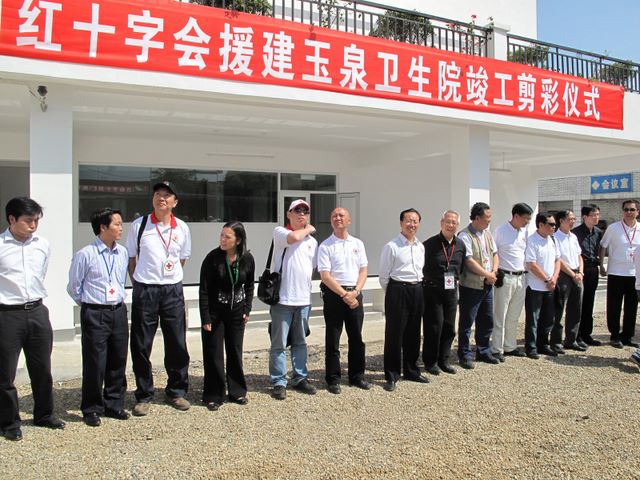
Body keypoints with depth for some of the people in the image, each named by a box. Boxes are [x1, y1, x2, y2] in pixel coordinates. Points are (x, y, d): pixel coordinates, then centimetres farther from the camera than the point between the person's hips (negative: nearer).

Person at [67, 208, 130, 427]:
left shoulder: (122, 253, 4)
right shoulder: (85, 255, -11)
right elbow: (73, 287, -1)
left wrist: (119, 300, 13)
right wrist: (90, 304, 5)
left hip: (119, 312, 5)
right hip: (94, 314, -5)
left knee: (118, 361, 11)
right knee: (95, 363, 0)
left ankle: (114, 404, 26)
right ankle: (91, 409, 16)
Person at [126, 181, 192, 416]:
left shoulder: (182, 228, 3)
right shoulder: (139, 225, -2)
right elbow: (131, 258, 5)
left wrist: (169, 278, 10)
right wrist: (139, 283, 2)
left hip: (173, 290, 2)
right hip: (144, 290, -1)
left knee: (177, 344, 8)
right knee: (141, 346, 5)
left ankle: (176, 392, 25)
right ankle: (143, 396, 20)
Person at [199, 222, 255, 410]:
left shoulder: (247, 259, -7)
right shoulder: (212, 258, -16)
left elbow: (249, 287, 7)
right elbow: (204, 290, -12)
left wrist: (247, 309, 0)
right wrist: (205, 318, -13)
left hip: (236, 311, 3)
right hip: (215, 311, -2)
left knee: (235, 351, 11)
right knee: (213, 353, 2)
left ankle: (237, 391, 25)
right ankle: (213, 396, 15)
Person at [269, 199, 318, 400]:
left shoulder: (312, 241, 14)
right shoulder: (280, 232, -2)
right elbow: (294, 237, -24)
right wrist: (307, 230, -4)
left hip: (304, 300, 5)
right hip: (282, 299, -5)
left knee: (300, 342, 15)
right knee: (279, 344, 1)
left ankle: (300, 378, 25)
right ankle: (278, 382, 11)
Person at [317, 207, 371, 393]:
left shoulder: (358, 244, 10)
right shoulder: (325, 246, -3)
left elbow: (363, 270, 7)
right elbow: (325, 276, -10)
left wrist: (355, 292, -8)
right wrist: (344, 295, -15)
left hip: (355, 294, 4)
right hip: (334, 294, -4)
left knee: (356, 337, 11)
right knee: (332, 339, 3)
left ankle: (357, 376, 24)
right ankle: (333, 379, 13)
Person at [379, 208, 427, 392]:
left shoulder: (421, 247, 10)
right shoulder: (391, 247, -9)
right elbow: (383, 275, -5)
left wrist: (417, 287, 14)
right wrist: (393, 293, 3)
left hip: (417, 291, 6)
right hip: (398, 290, -6)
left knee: (413, 333, 15)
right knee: (394, 334, -1)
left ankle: (411, 370, 29)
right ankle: (391, 375, 9)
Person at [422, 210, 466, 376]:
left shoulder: (460, 245, 6)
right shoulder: (429, 244, -10)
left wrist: (455, 279, 10)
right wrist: (429, 282, -5)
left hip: (451, 290, 5)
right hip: (432, 290, -5)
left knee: (449, 327, 10)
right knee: (434, 327, -1)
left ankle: (444, 360, 23)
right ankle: (430, 362, 13)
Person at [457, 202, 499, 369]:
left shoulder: (487, 234, 12)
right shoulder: (465, 236, -14)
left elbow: (494, 254, 16)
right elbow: (469, 261, -20)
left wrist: (494, 271, -2)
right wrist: (488, 274, -13)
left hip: (487, 285, 8)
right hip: (471, 286, -8)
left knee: (487, 321, 16)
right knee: (466, 323, 1)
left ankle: (484, 352, 30)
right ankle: (465, 356, 10)